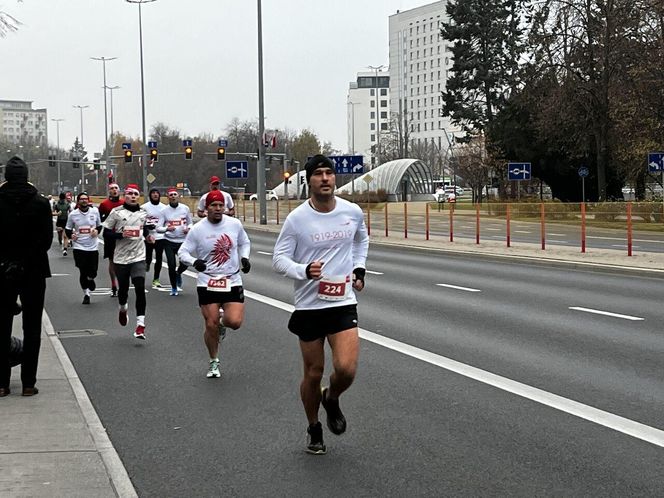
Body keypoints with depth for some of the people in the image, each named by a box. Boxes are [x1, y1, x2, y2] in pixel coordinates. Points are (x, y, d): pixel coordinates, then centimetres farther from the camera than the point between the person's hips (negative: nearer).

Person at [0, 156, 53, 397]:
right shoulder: (40, 203, -8)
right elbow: (46, 239, -9)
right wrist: (27, 260, -4)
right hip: (33, 272, -1)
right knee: (31, 328, 7)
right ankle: (28, 383, 5)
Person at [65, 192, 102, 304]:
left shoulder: (95, 211, 2)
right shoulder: (73, 214, -1)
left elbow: (100, 225, 14)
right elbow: (68, 229, 10)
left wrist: (97, 231, -7)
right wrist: (71, 235, -10)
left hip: (93, 247, 1)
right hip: (79, 247, -1)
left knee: (93, 272, 1)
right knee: (83, 272, -2)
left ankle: (90, 279, 39)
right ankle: (86, 293, 19)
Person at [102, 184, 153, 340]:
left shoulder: (143, 213, 8)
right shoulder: (116, 212, -3)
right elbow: (106, 234, -1)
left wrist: (148, 233, 6)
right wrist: (121, 235, -16)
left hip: (139, 257, 1)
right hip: (121, 257, -1)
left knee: (140, 289, -13)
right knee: (123, 289, 10)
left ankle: (140, 325, -10)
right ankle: (123, 308, 46)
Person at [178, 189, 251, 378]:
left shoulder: (235, 224, 0)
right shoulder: (197, 229, -6)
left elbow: (244, 243, 17)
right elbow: (182, 252, -3)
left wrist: (244, 258, -2)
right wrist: (194, 261, -23)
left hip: (232, 281, 1)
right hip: (207, 283, -1)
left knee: (235, 322, -15)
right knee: (211, 325, 1)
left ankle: (222, 323, 24)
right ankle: (214, 362, 24)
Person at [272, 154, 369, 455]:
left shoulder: (353, 212, 0)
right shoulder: (297, 218, -9)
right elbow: (278, 259, -7)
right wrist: (304, 271, -25)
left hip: (343, 303, 1)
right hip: (309, 306, -1)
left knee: (346, 369, -15)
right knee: (313, 373, 7)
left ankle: (331, 399, 21)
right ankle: (314, 430, 31)